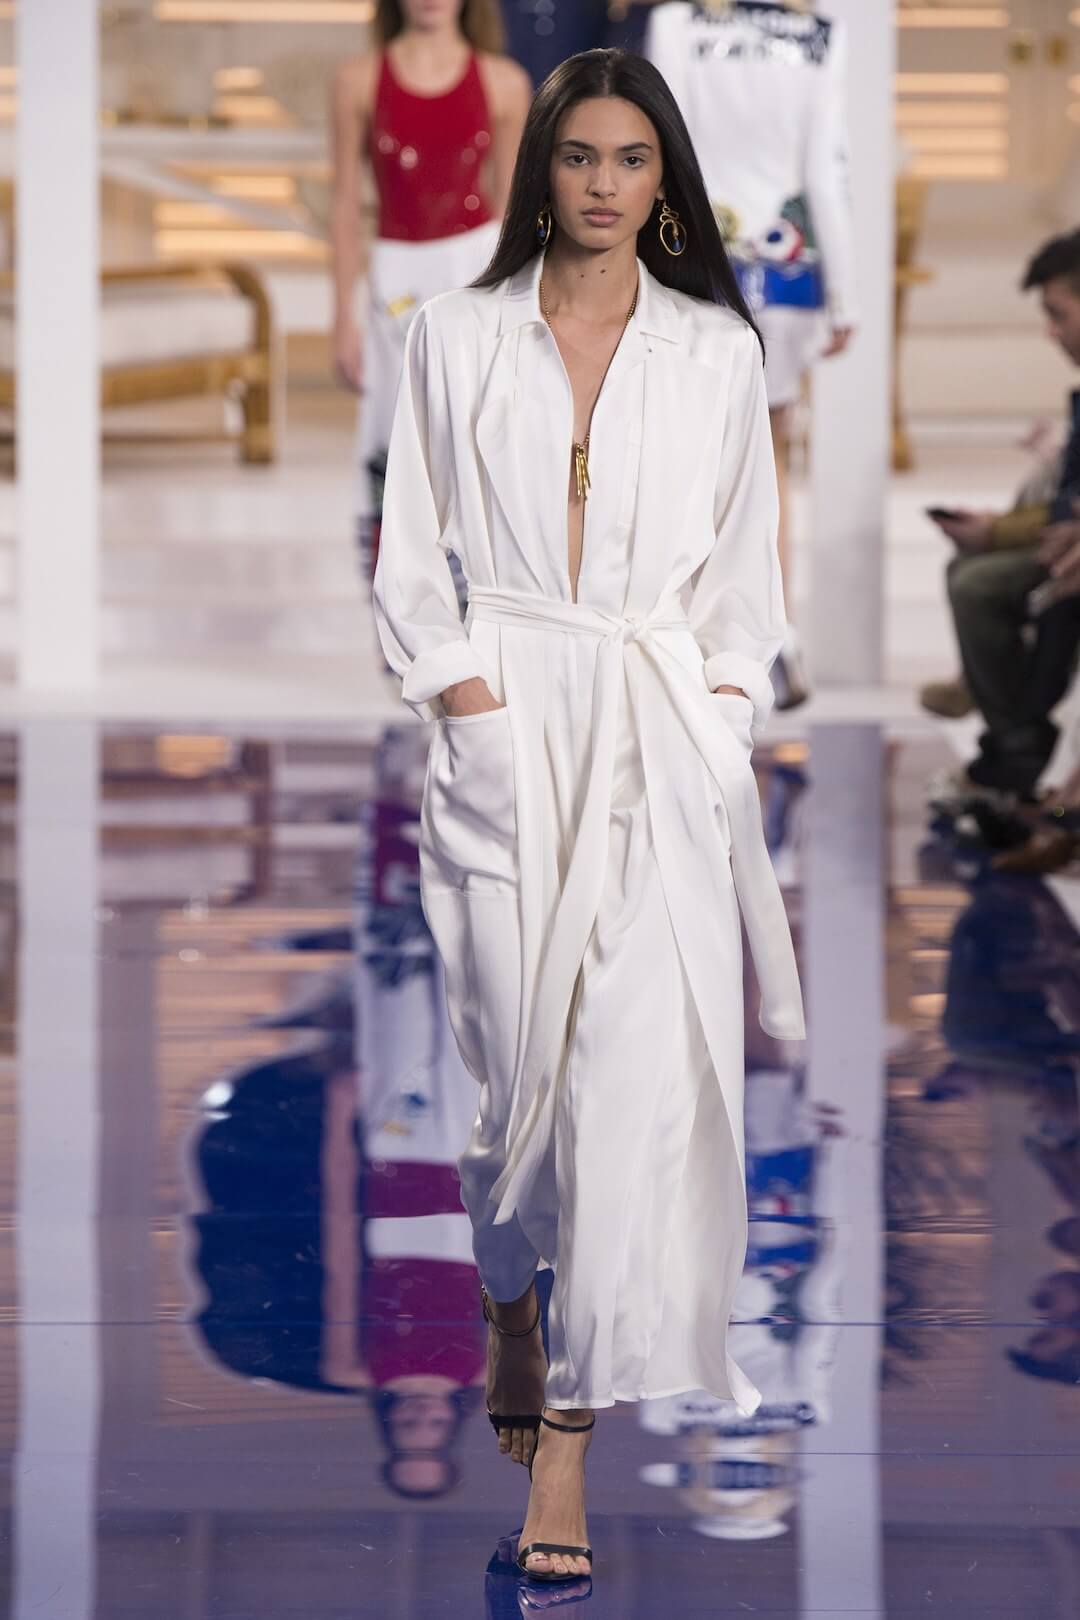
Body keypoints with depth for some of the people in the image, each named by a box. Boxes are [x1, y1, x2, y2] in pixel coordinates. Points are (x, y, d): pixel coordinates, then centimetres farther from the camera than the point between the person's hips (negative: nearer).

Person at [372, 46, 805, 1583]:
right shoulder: (457, 335, 8)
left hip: (667, 738, 0)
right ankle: (512, 1297, 33)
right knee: (522, 1055, 0)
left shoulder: (716, 349, 10)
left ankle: (566, 1427, -10)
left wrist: (728, 716, 1)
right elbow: (410, 550, 8)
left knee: (641, 1066, -12)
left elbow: (745, 560, 13)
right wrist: (463, 692, -5)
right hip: (507, 724, 0)